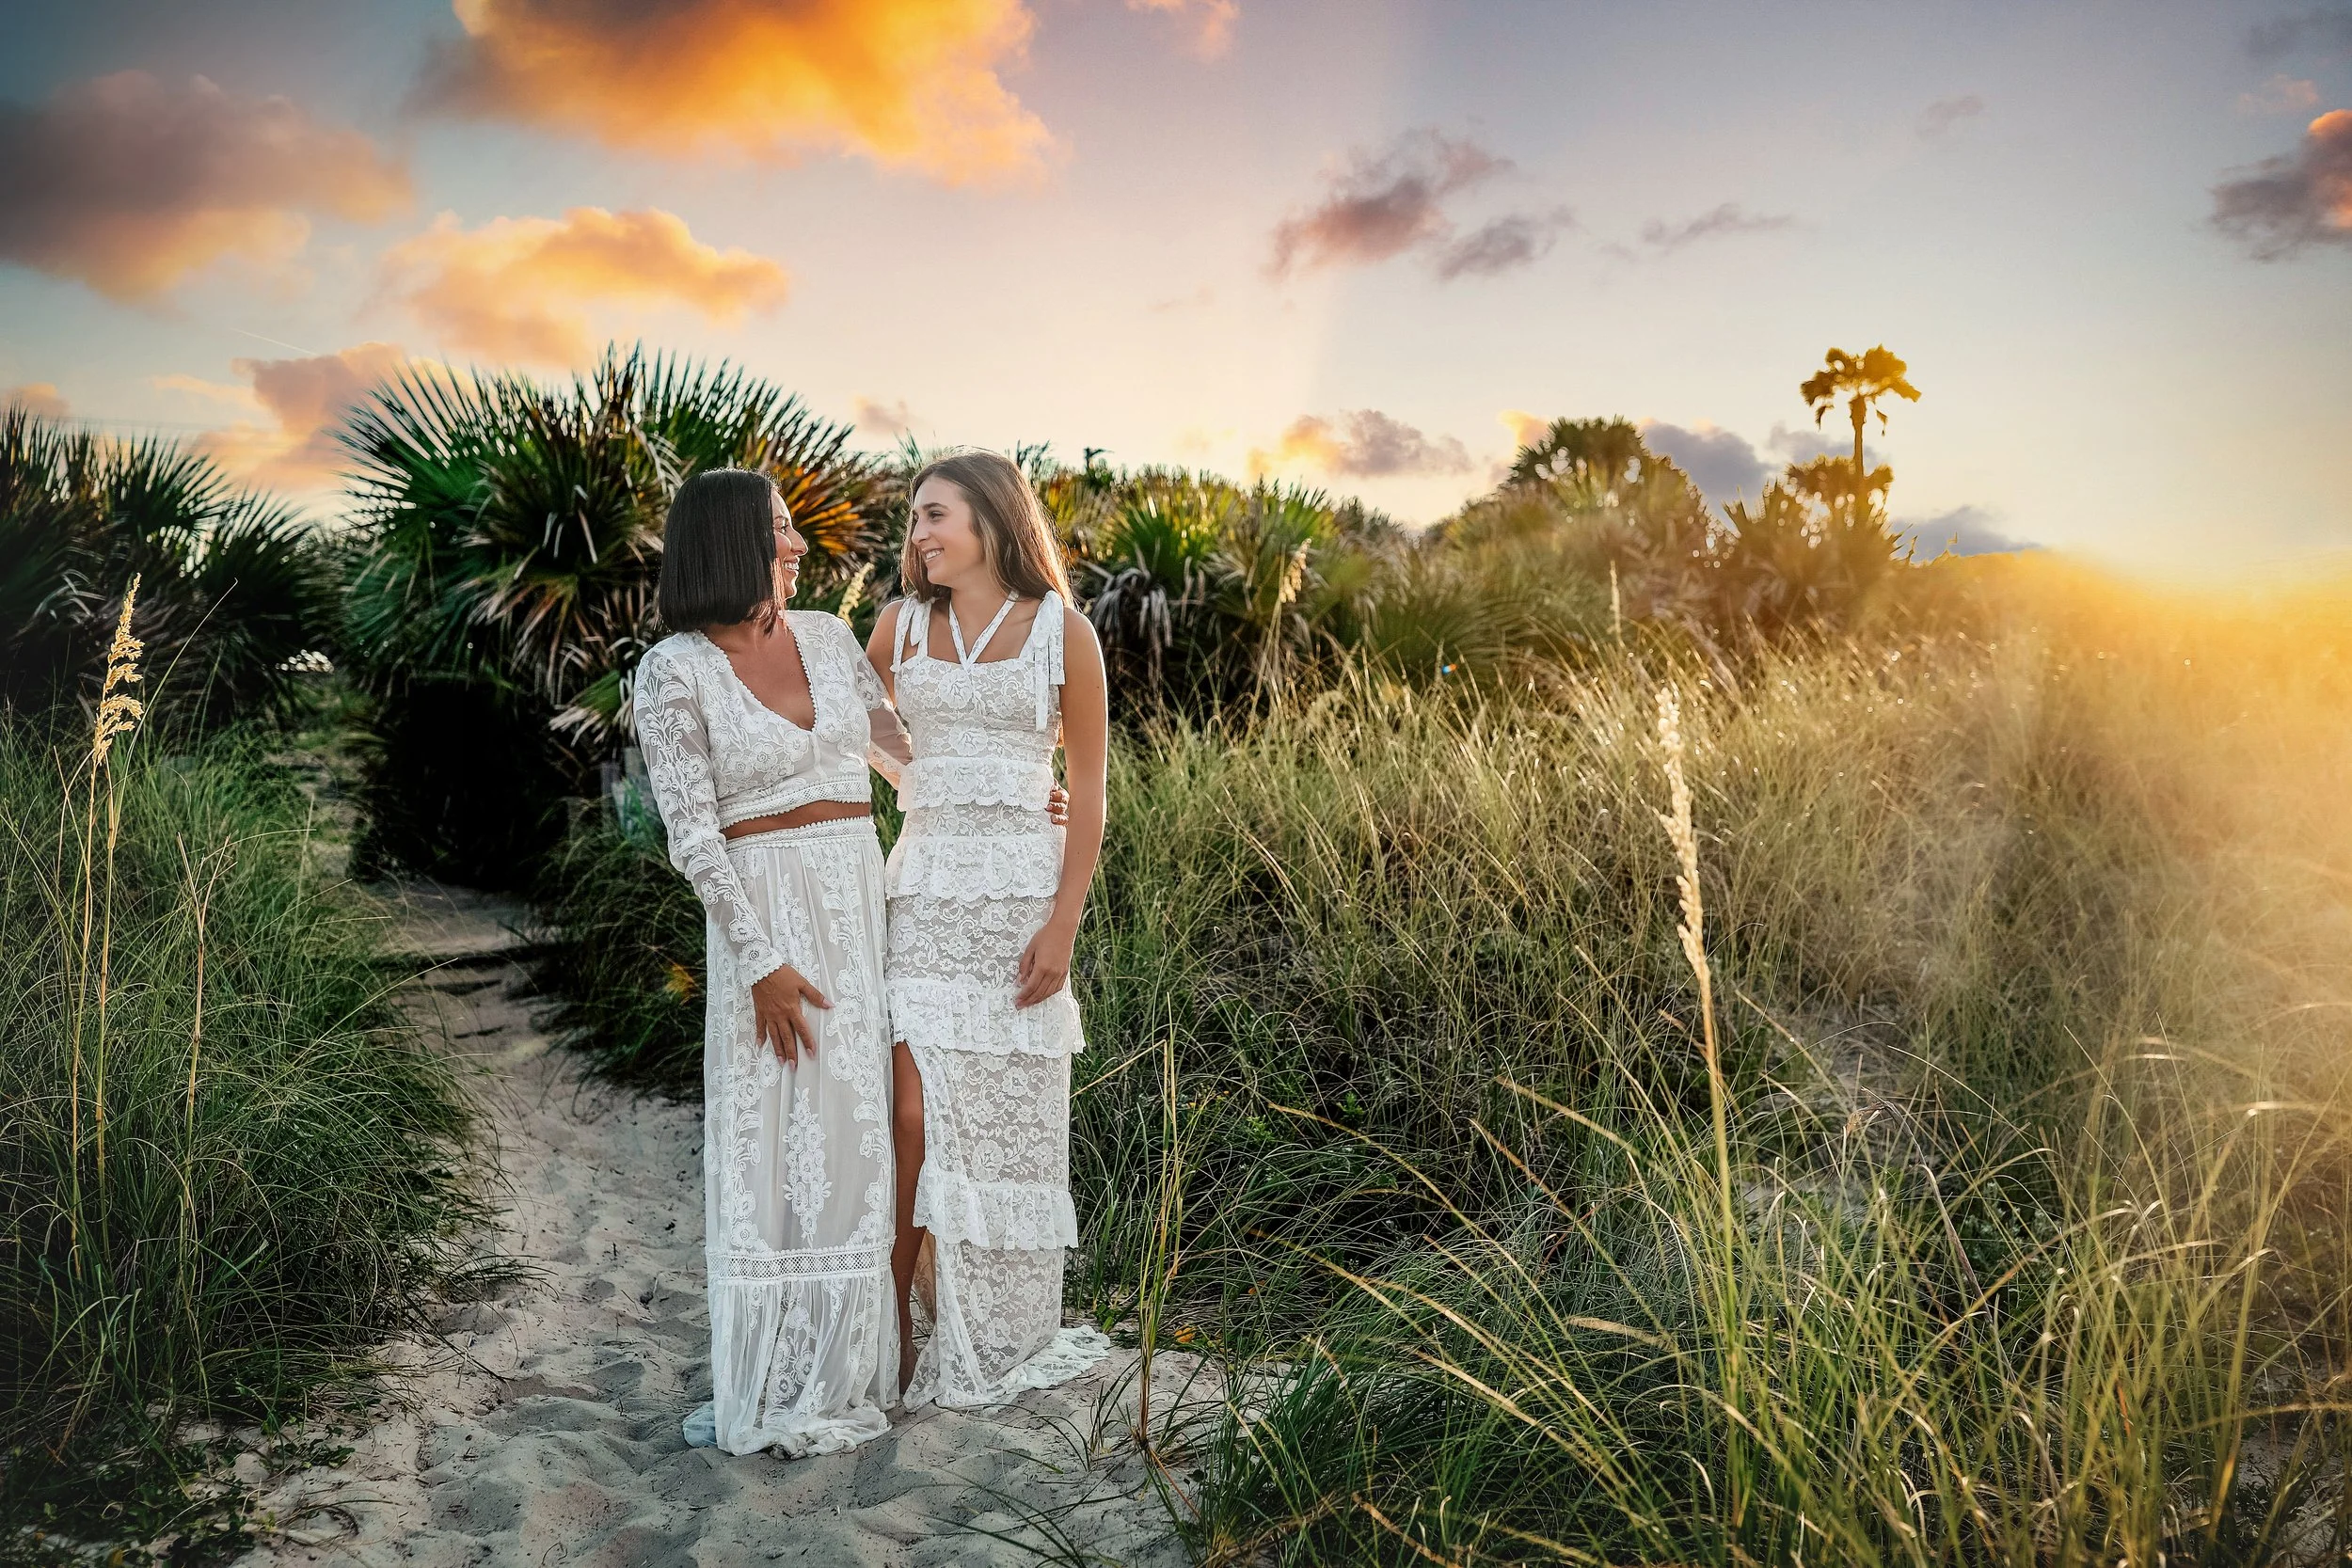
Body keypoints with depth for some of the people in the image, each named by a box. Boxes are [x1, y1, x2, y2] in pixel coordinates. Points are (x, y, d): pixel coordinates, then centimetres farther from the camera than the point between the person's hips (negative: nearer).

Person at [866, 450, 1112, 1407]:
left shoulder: (1060, 631, -1)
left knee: (1007, 1118, 6)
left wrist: (1063, 922, -9)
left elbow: (1087, 790, -2)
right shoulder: (902, 624, 8)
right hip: (922, 886, 2)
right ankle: (895, 1344, 6)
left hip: (1020, 890, -2)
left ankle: (1005, 1340, 23)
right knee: (912, 1114, -7)